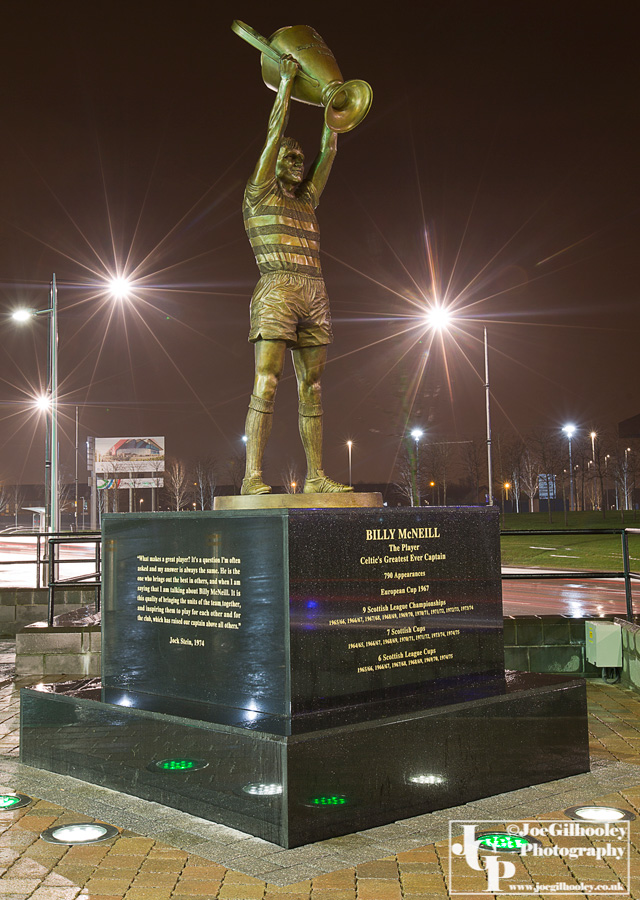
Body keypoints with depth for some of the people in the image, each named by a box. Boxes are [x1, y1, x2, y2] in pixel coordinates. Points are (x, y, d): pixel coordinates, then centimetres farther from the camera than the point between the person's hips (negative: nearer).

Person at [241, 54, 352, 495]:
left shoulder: (307, 199, 24)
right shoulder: (260, 195, 8)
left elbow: (329, 151, 25)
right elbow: (274, 135, 3)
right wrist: (286, 84, 7)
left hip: (314, 296, 6)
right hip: (277, 291, -6)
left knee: (312, 387, 3)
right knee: (266, 383, -14)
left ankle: (316, 476, 4)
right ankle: (253, 475, -17)